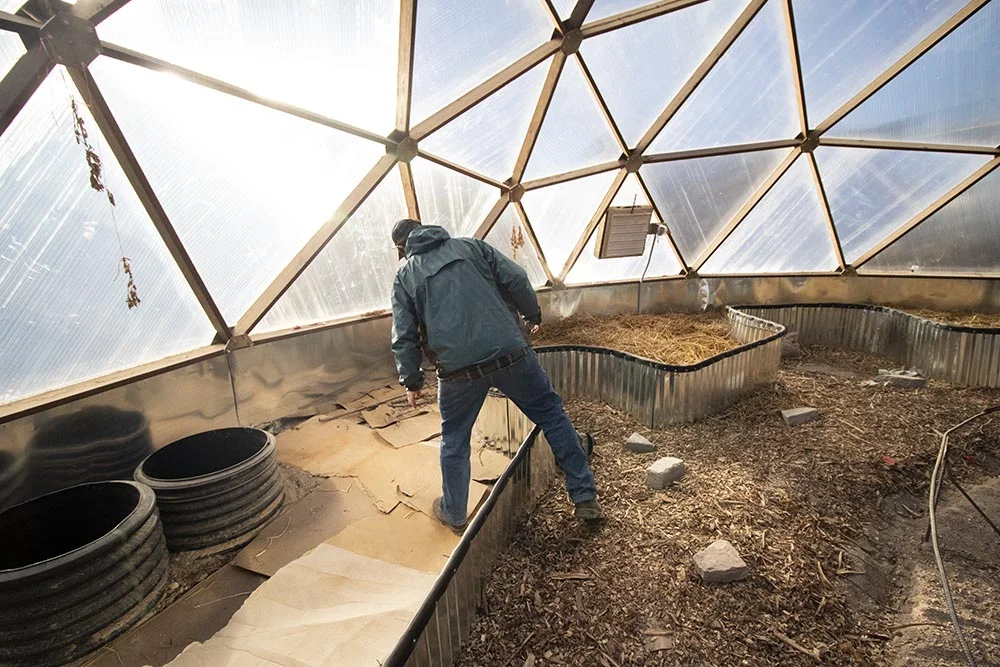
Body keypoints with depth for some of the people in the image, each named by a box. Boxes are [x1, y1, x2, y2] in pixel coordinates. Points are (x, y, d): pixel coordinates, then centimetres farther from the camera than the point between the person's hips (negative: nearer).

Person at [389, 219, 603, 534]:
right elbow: (516, 278, 3)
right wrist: (533, 314, 18)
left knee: (454, 441, 22)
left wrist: (411, 380, 18)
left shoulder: (404, 276, 12)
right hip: (510, 353, 1)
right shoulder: (470, 245, 14)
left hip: (458, 370, 0)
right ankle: (585, 499, 23)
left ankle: (454, 514, 38)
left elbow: (404, 338, 6)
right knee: (551, 414, 17)